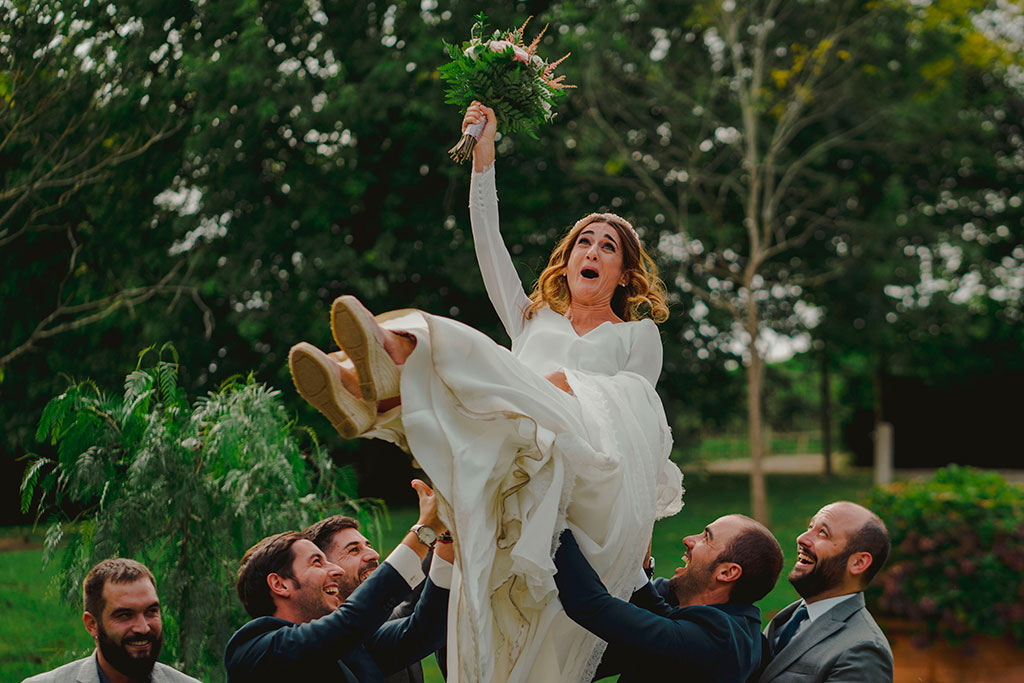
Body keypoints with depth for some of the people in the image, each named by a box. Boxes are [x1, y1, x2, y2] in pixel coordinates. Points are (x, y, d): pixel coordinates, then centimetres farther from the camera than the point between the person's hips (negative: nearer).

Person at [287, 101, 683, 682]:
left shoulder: (638, 334, 30)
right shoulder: (533, 320, 37)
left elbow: (635, 405, 14)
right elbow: (489, 243, 28)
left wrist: (568, 384, -3)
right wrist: (484, 157, 21)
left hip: (590, 470, -3)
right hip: (514, 474, 3)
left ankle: (397, 365, -62)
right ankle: (365, 390, -61)